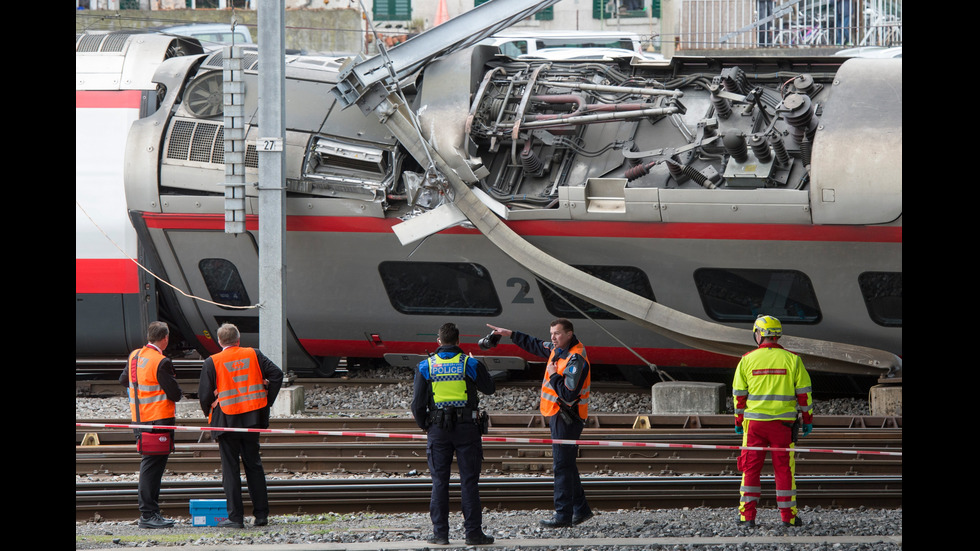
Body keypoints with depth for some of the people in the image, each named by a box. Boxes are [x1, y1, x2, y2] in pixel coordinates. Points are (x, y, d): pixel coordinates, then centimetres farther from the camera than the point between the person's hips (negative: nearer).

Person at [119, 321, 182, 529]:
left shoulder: (134, 356, 7)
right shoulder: (161, 362, -17)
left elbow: (123, 380, 21)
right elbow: (175, 394, -16)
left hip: (139, 418, 8)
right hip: (159, 419, -8)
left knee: (151, 465, 14)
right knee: (152, 466, -6)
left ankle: (151, 512, 17)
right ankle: (148, 514, -7)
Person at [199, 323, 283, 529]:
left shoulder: (212, 363, -6)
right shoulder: (253, 355, 3)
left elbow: (204, 394, -6)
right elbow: (276, 374, 0)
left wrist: (210, 414, 12)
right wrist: (267, 401, 6)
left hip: (227, 420, -3)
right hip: (252, 419, 3)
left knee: (230, 467, 2)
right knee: (253, 465, 13)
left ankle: (235, 517, -1)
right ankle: (261, 514, 13)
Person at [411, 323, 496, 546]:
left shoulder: (426, 366, 1)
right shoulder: (471, 364, -1)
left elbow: (417, 404, 0)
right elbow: (490, 388, 14)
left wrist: (424, 426, 16)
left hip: (438, 429, 1)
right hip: (467, 427, -1)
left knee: (439, 481, 5)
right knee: (469, 481, 2)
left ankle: (440, 533, 4)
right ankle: (473, 532, 1)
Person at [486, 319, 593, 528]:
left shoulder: (576, 360, -22)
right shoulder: (558, 349, 8)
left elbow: (569, 394, -29)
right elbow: (535, 345, 28)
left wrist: (553, 375, -18)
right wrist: (511, 334, 27)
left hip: (566, 418, -10)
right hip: (558, 416, 10)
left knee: (563, 464, -8)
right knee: (565, 464, 16)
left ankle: (563, 515, -6)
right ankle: (581, 509, 23)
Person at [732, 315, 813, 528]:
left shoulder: (747, 360, -1)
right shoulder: (792, 359, -1)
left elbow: (739, 394, 3)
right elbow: (803, 392, 0)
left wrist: (738, 421, 14)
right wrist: (807, 420, 9)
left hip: (754, 422, 0)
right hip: (783, 422, 0)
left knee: (751, 468, 6)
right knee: (784, 468, 6)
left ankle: (747, 515, 2)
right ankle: (788, 516, 7)